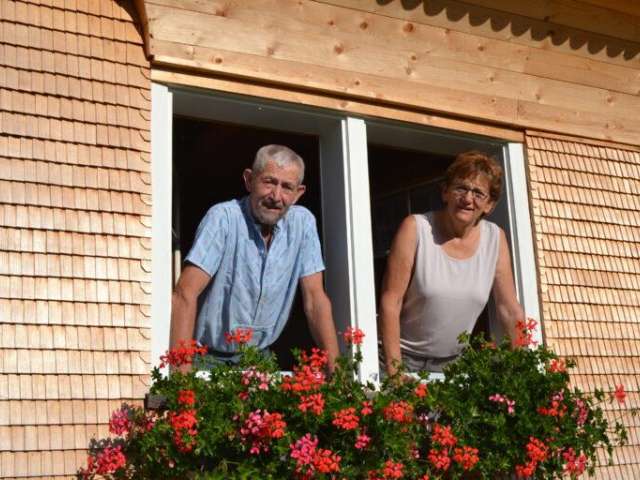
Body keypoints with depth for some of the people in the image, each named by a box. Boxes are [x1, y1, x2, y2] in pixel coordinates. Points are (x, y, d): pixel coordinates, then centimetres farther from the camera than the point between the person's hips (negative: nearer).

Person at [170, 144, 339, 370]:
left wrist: (335, 368, -8)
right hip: (209, 357, -3)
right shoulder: (223, 217, -14)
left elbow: (315, 299, 0)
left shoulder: (303, 222, -2)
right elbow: (185, 295, -18)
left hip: (258, 357, 4)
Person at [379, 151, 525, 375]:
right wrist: (394, 372, -20)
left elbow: (510, 310, 3)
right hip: (404, 357, -3)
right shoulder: (415, 228, -13)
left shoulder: (495, 238, -2)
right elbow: (390, 302, -14)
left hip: (454, 362, 4)